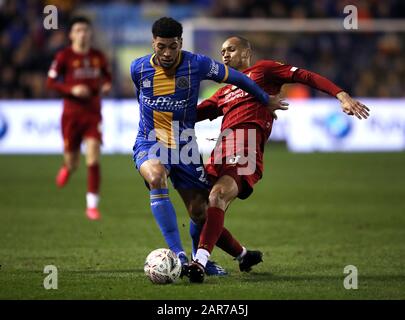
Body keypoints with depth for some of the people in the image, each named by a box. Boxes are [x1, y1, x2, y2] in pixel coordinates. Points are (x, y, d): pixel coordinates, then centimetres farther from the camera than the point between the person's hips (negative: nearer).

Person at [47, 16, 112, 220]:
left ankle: (92, 205, -12)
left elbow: (107, 77, 21)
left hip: (93, 113, 1)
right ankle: (67, 168, 47)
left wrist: (106, 86, -2)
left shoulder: (98, 57, 5)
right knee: (72, 162, 5)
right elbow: (50, 82, -4)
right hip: (71, 114, -1)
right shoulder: (64, 56, -5)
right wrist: (72, 90, -18)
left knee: (93, 156, -15)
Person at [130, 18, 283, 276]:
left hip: (184, 147, 1)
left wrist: (266, 100, 15)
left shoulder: (197, 64, -10)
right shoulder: (138, 68, -5)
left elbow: (235, 77, 4)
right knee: (157, 179, -34)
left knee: (199, 212, 4)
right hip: (149, 145, -1)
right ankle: (178, 255, -35)